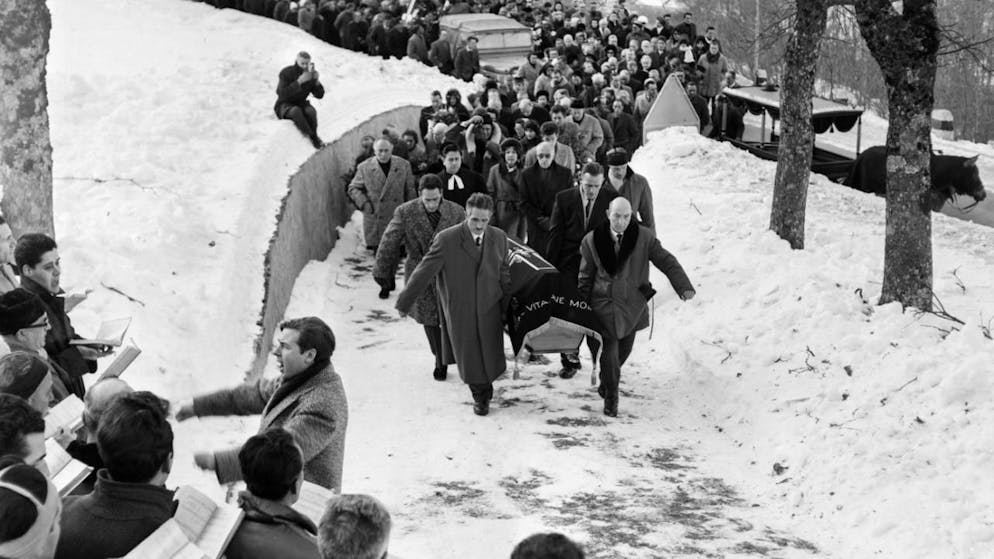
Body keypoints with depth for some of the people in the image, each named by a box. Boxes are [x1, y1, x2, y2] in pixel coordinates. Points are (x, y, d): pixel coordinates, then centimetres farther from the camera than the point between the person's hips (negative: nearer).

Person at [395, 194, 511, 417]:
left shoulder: (498, 238, -2)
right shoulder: (446, 239, -16)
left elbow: (504, 275, 10)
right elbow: (423, 272, -10)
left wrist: (508, 309, 17)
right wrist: (405, 302, -6)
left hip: (489, 309, 3)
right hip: (460, 313, -2)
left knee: (490, 355, 11)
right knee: (468, 357, 9)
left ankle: (485, 392, 40)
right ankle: (480, 394, 36)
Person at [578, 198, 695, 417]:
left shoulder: (644, 237, -7)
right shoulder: (592, 240, -6)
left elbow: (666, 261, -6)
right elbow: (585, 276, 3)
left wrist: (684, 286, -19)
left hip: (632, 304, 2)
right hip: (604, 303, -2)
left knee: (625, 348, 13)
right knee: (610, 350, -9)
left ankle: (607, 381, 42)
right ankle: (610, 396, 8)